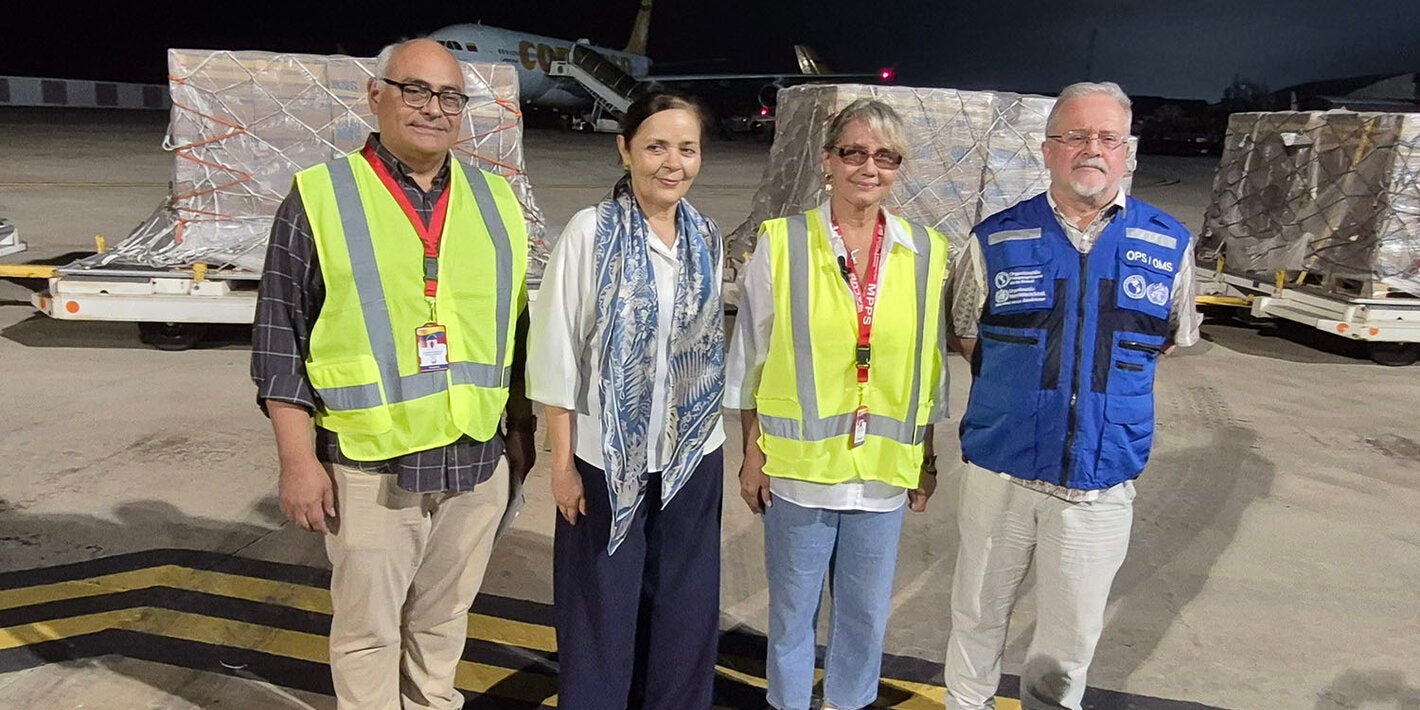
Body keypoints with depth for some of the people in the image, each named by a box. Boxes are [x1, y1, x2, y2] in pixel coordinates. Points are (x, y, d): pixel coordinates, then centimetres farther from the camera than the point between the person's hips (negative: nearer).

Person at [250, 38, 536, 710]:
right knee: (368, 629, 9)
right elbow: (279, 341, -5)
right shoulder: (319, 198, -4)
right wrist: (298, 461, -9)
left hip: (478, 461, 4)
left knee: (443, 620, 19)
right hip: (369, 468, -3)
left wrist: (521, 427, 12)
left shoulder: (495, 201, 8)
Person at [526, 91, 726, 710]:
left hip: (693, 456, 4)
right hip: (608, 456, -4)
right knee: (602, 613, 9)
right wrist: (563, 462, -11)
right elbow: (558, 353, -10)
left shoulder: (707, 239, 4)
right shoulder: (590, 231, -10)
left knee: (685, 608, 15)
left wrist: (709, 432, 10)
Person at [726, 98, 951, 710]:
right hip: (799, 464, -2)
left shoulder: (927, 253, 1)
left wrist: (928, 458, 9)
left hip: (884, 469, 2)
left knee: (866, 612, 16)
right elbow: (750, 356, -1)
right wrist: (752, 453, -1)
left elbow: (931, 364, 8)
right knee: (792, 608, 13)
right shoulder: (782, 242, -5)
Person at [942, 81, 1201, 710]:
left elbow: (1171, 339, 14)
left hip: (1100, 484, 1)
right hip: (1000, 471, 0)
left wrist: (1111, 376, 6)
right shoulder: (997, 240, -4)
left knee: (1071, 636, 15)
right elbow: (963, 335, 8)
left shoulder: (1168, 245, -1)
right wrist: (1018, 391, 3)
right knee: (978, 616, 17)